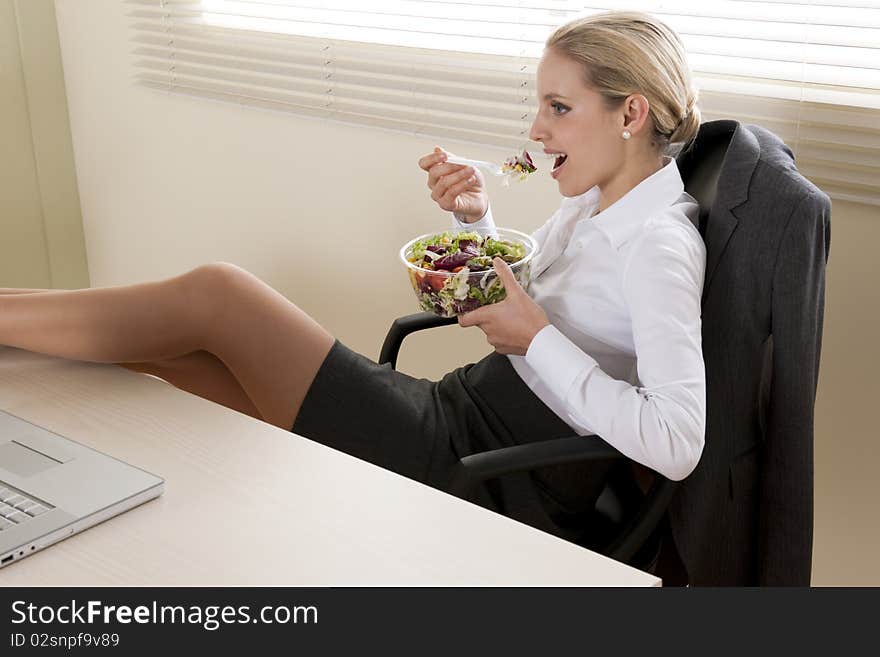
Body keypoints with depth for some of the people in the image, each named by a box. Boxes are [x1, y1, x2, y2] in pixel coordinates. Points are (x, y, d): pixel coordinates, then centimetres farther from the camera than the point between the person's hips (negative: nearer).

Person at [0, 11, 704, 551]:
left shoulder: (660, 245, -16)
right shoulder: (591, 202, 11)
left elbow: (677, 443, -26)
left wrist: (536, 336, -20)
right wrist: (474, 217, 5)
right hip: (456, 409, 8)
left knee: (214, 293, -12)